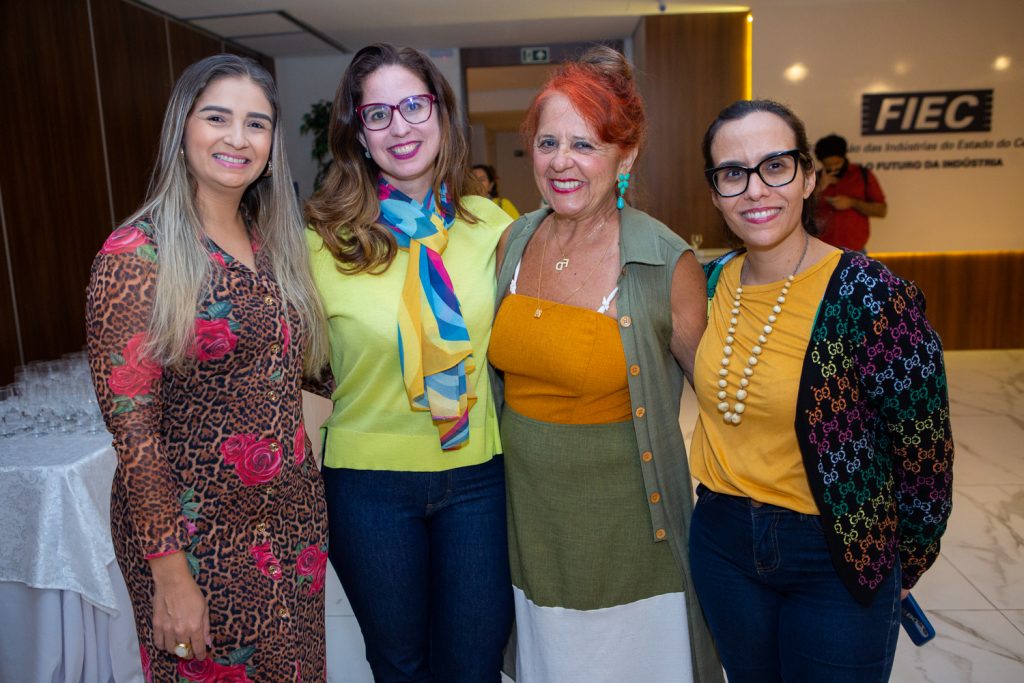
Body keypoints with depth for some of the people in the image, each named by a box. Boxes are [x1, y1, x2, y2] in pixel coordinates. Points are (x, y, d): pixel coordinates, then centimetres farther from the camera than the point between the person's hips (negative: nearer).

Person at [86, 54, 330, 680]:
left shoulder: (275, 243, 5)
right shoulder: (137, 253, -14)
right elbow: (131, 421, -15)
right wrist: (169, 569, -15)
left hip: (294, 517, 6)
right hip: (197, 531, -6)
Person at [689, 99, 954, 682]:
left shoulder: (873, 296, -20)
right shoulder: (713, 283, -5)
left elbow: (924, 453, -12)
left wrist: (901, 569, -1)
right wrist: (730, 493, 9)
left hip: (838, 563, -4)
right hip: (722, 546, 5)